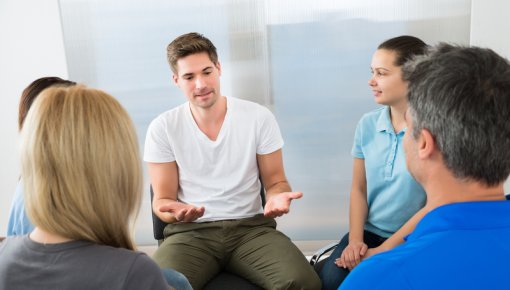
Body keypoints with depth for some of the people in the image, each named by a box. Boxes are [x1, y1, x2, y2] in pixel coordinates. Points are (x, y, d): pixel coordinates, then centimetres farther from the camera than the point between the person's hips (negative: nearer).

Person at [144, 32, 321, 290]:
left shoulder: (259, 117, 0)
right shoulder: (162, 128, 0)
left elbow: (275, 181, 7)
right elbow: (162, 198, 3)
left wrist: (277, 197, -18)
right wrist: (172, 211, -22)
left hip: (251, 226, 1)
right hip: (191, 231, 0)